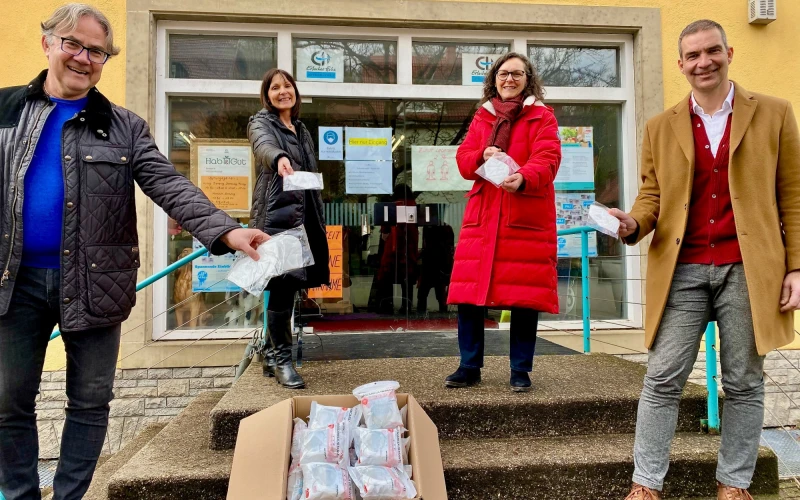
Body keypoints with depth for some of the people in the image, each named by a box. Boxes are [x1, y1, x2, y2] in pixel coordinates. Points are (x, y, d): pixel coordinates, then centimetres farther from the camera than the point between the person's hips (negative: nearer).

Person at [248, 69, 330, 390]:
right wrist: (279, 158, -47)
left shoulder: (301, 130, 22)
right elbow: (264, 145, -24)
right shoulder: (261, 122, 2)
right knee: (283, 285, -12)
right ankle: (281, 358, 0)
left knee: (286, 285, 8)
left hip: (302, 216, 7)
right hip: (277, 214, -7)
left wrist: (318, 219, 20)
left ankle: (271, 356, 20)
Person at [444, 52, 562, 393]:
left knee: (524, 297, 0)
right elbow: (463, 160, 9)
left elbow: (547, 160, -10)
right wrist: (483, 156, -13)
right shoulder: (481, 118, 17)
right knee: (468, 295, 1)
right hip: (482, 217, 3)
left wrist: (523, 179, -31)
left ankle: (520, 371, 15)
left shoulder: (542, 117, 5)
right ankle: (470, 367, 16)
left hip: (526, 219, -3)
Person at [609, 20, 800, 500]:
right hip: (682, 270, 1)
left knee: (744, 382, 9)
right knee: (662, 378, 0)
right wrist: (633, 223, -12)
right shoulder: (661, 127, 11)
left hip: (748, 269, 0)